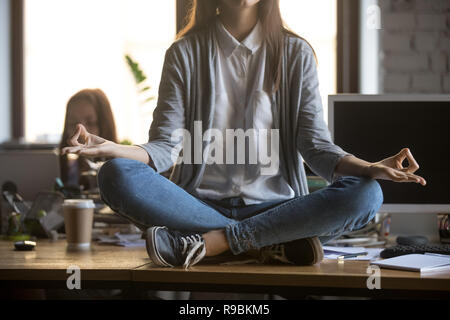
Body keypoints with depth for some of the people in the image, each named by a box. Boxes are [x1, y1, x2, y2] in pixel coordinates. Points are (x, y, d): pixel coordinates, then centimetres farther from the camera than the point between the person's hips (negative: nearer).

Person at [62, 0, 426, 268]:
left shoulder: (296, 53, 8)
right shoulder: (186, 53, 7)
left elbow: (316, 145, 0)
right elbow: (165, 147, -2)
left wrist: (368, 168, -20)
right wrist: (112, 148, -23)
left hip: (274, 205, 1)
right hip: (201, 202, 0)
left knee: (366, 194, -27)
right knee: (117, 176, -28)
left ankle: (212, 241, -25)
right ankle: (270, 243, -24)